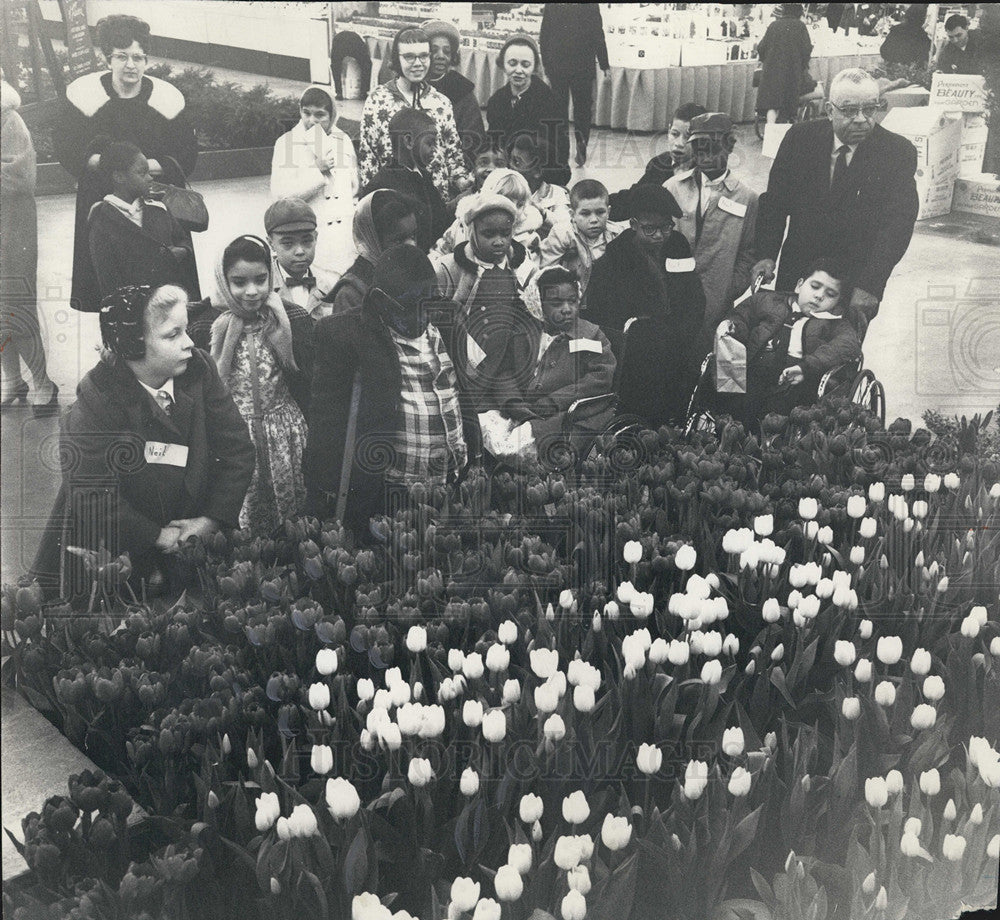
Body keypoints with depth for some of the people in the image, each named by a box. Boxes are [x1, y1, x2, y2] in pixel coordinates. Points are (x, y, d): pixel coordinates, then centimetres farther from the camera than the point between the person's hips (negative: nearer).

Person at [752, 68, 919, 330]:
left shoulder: (898, 152, -10)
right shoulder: (800, 137, -3)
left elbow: (898, 223, -18)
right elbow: (775, 201, 1)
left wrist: (869, 285, -29)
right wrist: (766, 255, -16)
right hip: (796, 276, 2)